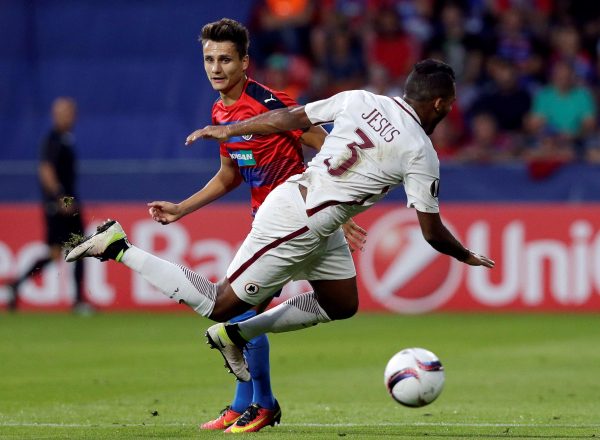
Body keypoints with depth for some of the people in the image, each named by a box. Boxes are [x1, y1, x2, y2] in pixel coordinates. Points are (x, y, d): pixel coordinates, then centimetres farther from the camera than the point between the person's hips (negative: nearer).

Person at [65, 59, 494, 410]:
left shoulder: (360, 100, 3)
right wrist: (467, 257, 11)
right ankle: (119, 248, 3)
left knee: (342, 305, 20)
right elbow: (432, 233, -8)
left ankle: (236, 335, 23)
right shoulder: (421, 154, -14)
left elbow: (289, 118, 4)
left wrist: (227, 131, 14)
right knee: (220, 304, 3)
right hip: (294, 226, -8)